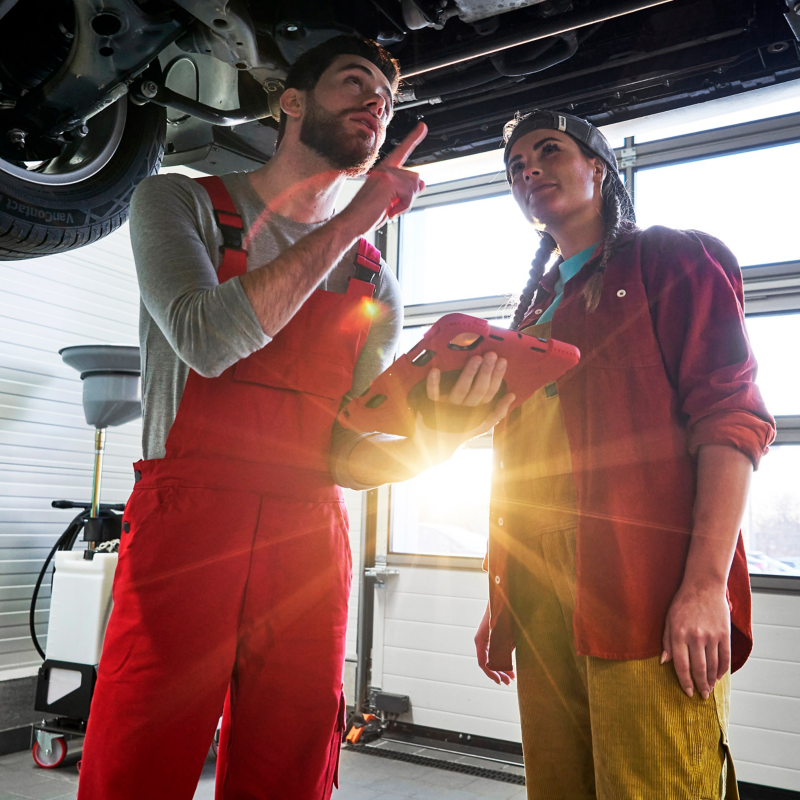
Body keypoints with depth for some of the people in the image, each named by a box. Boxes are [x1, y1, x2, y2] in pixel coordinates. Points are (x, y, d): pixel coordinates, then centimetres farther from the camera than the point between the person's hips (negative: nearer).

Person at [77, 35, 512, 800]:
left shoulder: (375, 286, 15)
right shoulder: (179, 201, 7)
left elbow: (347, 455, 8)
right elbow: (208, 339, -14)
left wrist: (430, 445, -14)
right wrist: (350, 221, -9)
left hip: (308, 549, 4)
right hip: (183, 528, -3)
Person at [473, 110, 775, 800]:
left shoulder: (669, 259, 6)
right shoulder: (537, 305, 24)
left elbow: (731, 417, -7)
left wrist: (707, 583, -18)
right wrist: (503, 599, 18)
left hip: (649, 589, -6)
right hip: (539, 589, 6)